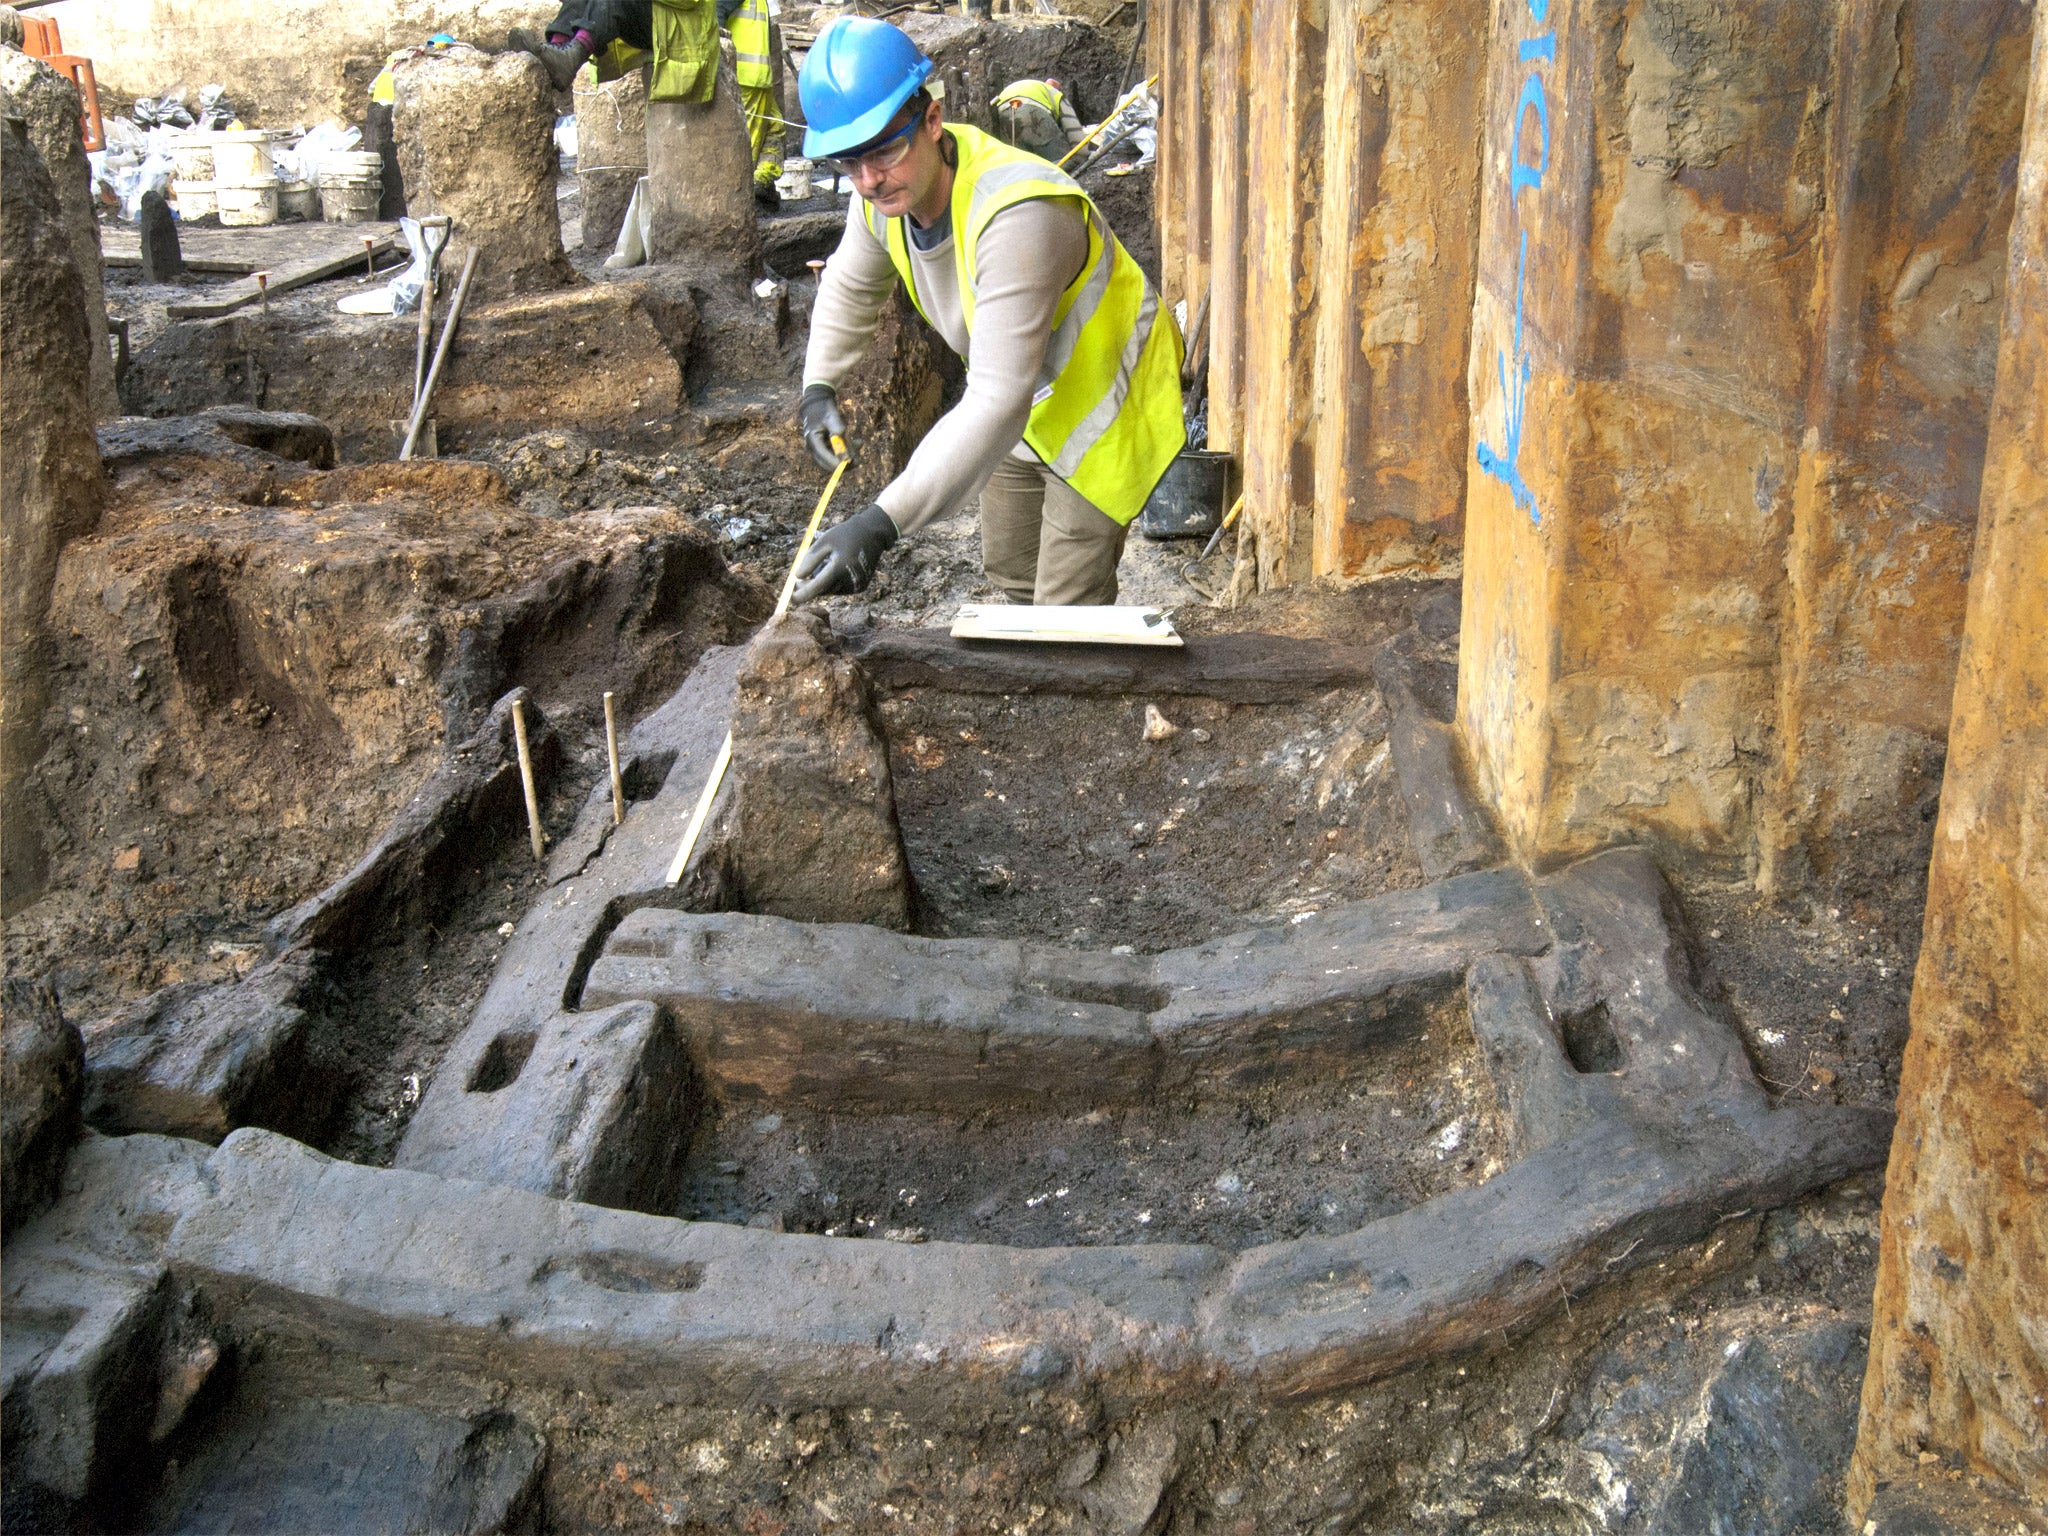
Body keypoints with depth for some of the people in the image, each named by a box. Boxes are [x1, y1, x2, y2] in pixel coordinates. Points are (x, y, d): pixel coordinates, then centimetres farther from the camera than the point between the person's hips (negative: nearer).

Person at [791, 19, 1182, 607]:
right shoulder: (885, 189, -15)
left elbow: (998, 401, -49)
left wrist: (880, 524, -56)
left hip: (1103, 404, -8)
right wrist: (819, 385, -4)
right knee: (1009, 568, 23)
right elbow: (850, 285, 11)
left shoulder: (1017, 215, -42)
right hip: (1028, 408, 8)